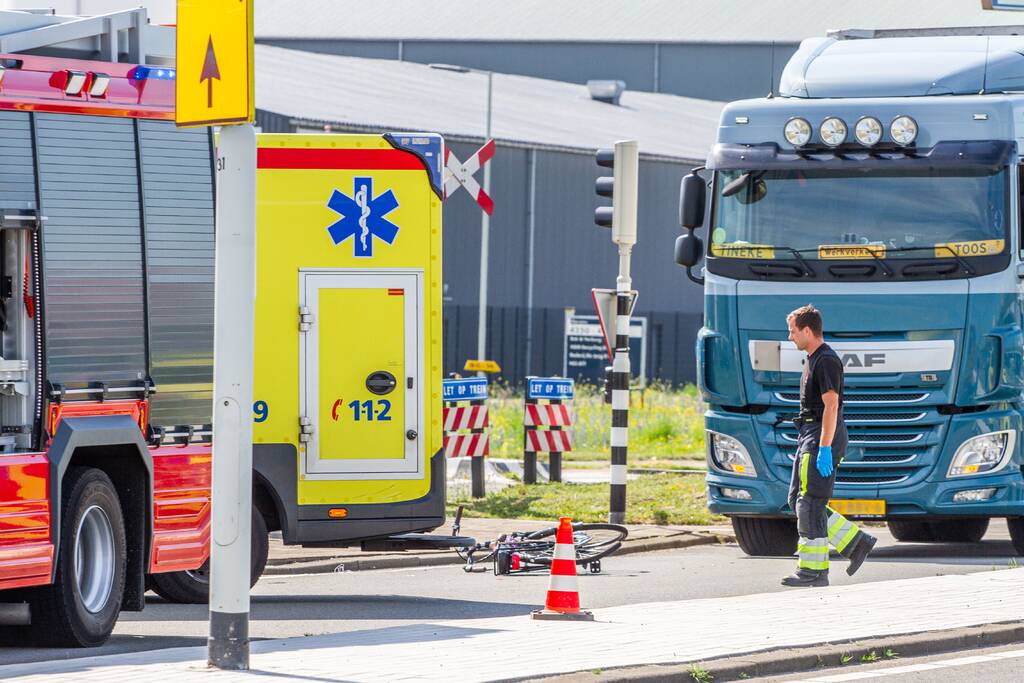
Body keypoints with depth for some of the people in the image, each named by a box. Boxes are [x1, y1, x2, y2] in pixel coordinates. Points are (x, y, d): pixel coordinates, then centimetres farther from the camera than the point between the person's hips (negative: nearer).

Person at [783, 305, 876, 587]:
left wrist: (824, 449, -24)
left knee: (810, 503, -9)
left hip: (824, 438, -11)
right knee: (798, 499, 9)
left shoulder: (826, 361, -14)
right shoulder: (813, 360, 18)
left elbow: (831, 407, -20)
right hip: (810, 437, 11)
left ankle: (814, 571, -6)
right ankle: (856, 543, 12)